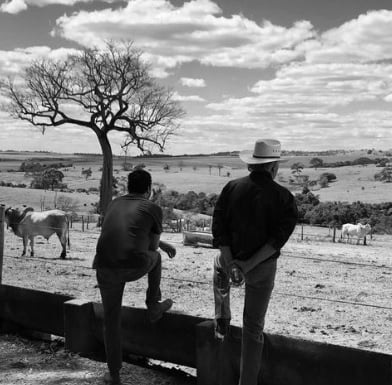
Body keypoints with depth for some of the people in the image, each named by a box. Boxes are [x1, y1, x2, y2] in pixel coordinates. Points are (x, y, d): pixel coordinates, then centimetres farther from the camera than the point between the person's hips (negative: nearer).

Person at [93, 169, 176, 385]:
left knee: (111, 319, 18)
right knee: (155, 257, 33)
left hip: (106, 266, 3)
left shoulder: (114, 205, 25)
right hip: (135, 266, -3)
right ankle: (153, 307, 45)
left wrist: (165, 245, 49)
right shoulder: (153, 209, 10)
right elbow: (152, 245, 20)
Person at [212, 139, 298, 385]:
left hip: (231, 260, 1)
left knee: (220, 267, 39)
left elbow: (219, 229, -13)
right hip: (263, 268, -1)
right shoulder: (284, 198, -10)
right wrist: (249, 266, -19)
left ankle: (222, 323, 39)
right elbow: (279, 238, -18)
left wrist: (231, 264, -15)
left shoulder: (232, 188, -8)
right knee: (254, 327, 12)